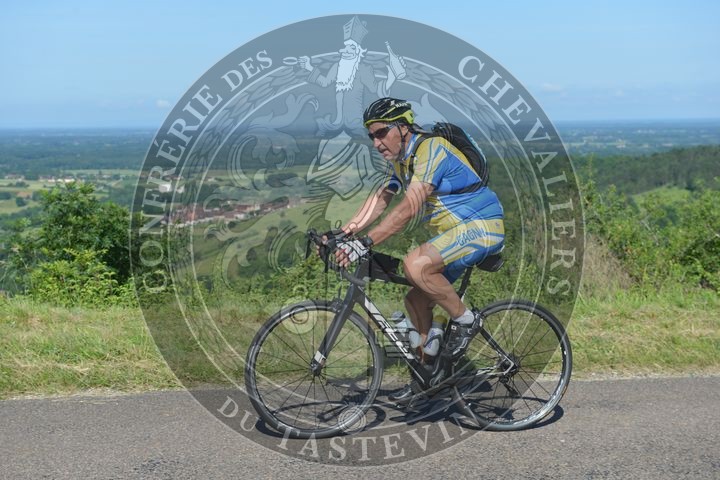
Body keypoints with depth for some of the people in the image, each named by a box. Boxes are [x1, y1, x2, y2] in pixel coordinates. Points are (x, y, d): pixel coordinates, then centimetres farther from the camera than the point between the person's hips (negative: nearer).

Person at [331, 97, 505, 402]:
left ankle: (464, 319, -10)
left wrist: (365, 243, -34)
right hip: (453, 233, 10)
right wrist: (342, 233, -4)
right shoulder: (399, 159, 10)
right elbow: (379, 200, 9)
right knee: (415, 300, 7)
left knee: (415, 265, -31)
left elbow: (409, 209, -30)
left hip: (482, 227, -10)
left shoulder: (430, 149, -21)